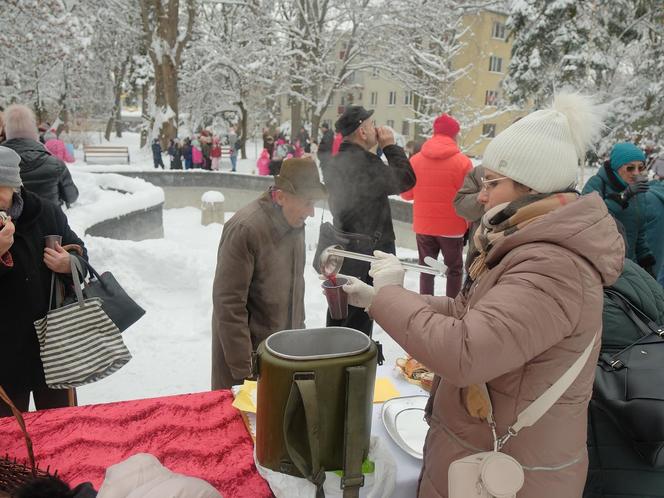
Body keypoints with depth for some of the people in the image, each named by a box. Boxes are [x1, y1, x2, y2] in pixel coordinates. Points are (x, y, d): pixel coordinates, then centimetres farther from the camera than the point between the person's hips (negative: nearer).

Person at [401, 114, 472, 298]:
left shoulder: (415, 160, -2)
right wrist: (469, 224, 6)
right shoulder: (463, 161, -11)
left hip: (423, 226, 3)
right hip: (452, 227, -3)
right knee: (454, 270, 13)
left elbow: (406, 193, 6)